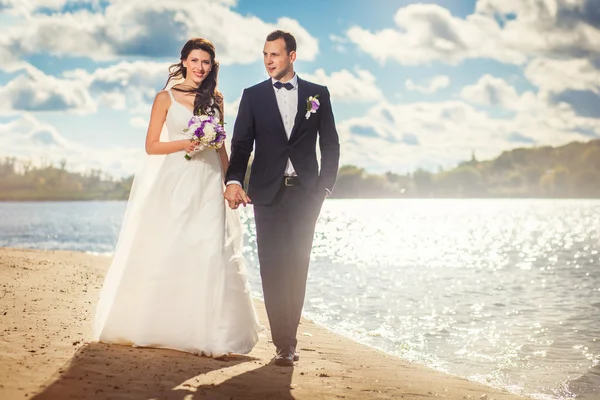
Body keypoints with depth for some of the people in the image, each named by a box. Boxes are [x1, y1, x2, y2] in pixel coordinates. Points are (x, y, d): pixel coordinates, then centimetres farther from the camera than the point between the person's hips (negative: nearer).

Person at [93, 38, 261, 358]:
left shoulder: (215, 101, 13)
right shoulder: (166, 98, 3)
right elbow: (152, 146, 0)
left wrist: (231, 183, 8)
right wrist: (184, 143, -15)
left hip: (207, 186, 2)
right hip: (172, 184, -2)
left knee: (208, 254, -5)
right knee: (163, 254, 0)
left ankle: (205, 332, 0)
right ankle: (151, 327, 14)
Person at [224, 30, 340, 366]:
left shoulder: (318, 94, 7)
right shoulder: (253, 96, 7)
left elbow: (330, 145, 8)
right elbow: (241, 144, 0)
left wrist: (325, 186, -1)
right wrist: (234, 181, -15)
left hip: (305, 192, 0)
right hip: (268, 193, 0)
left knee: (297, 267, 5)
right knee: (273, 267, -4)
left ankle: (289, 338, 16)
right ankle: (284, 343, 0)